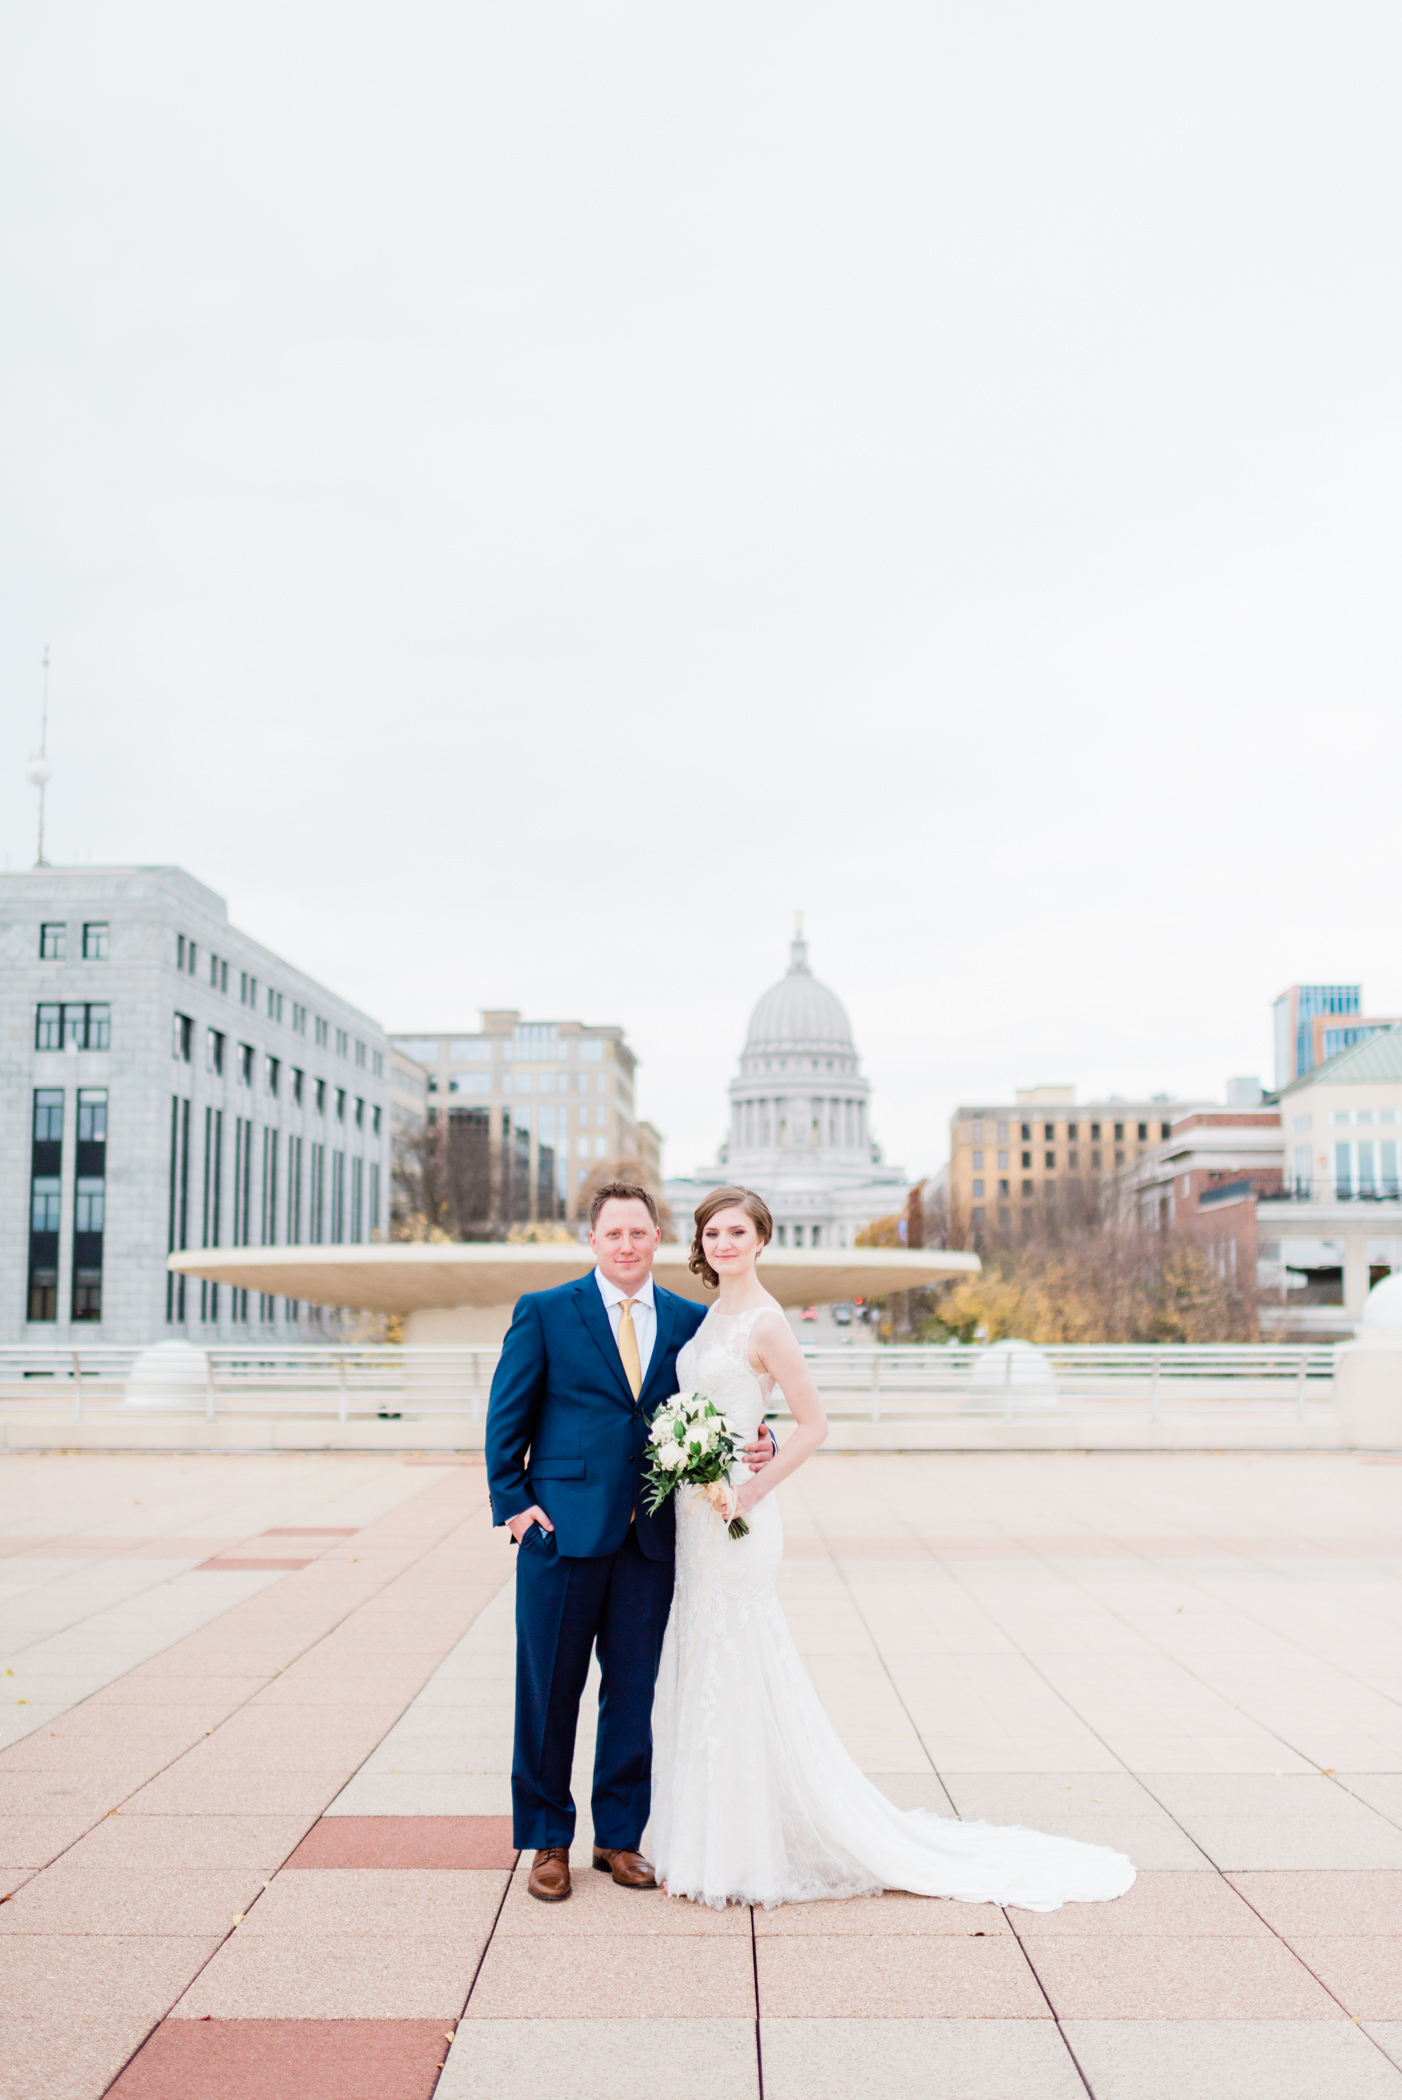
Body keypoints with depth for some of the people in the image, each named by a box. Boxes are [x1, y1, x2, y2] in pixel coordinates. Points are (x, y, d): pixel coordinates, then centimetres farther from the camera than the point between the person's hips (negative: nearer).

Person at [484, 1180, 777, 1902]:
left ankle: (619, 1836, 27)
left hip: (650, 1541, 3)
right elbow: (506, 1416, 1)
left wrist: (757, 1446, -9)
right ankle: (547, 1841, 23)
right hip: (562, 1531, -2)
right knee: (548, 1693, 7)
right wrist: (513, 1504, -6)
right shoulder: (544, 1312, 0)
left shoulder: (690, 1321, 8)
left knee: (634, 1694, 11)